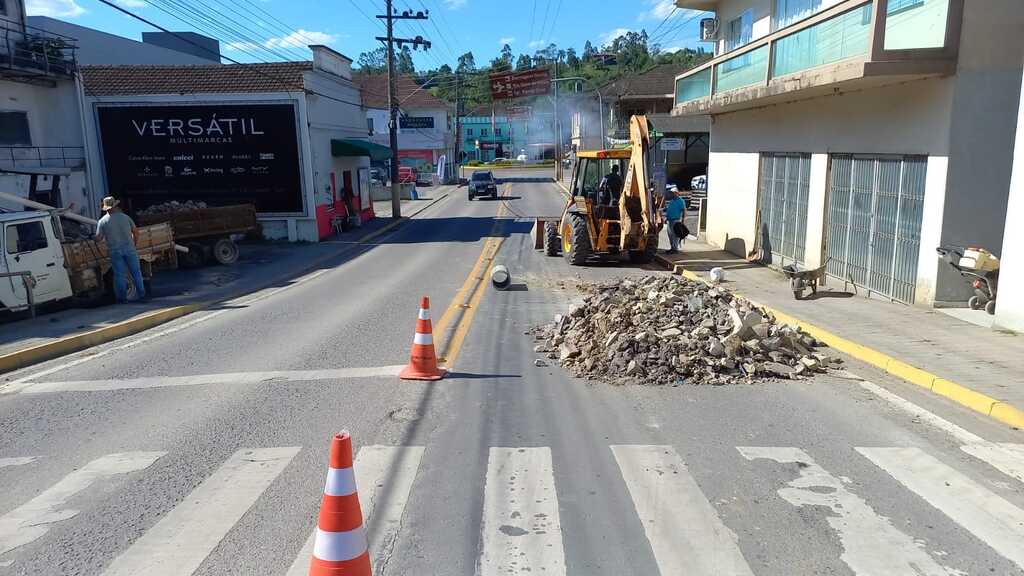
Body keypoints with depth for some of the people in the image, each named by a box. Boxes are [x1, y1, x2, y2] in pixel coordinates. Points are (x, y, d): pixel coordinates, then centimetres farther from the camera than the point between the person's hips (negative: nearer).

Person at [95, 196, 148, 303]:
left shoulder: (102, 221, 0)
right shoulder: (125, 217, 3)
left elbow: (98, 238, -3)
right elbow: (135, 231, 7)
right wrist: (134, 244, 19)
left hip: (114, 251, 0)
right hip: (129, 249, 0)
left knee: (119, 274, 5)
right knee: (136, 272, 5)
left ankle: (122, 298, 8)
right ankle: (142, 295, 6)